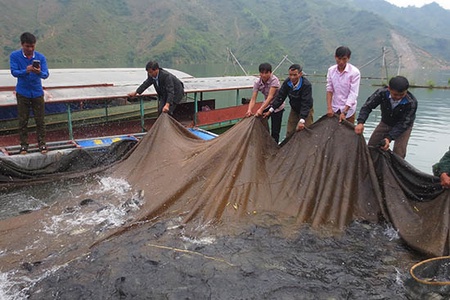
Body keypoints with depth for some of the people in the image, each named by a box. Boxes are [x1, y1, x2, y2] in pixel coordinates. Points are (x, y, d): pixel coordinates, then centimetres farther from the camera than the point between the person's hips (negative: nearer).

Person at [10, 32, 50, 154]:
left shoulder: (40, 57, -5)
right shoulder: (14, 56, -6)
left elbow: (46, 75, -12)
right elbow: (14, 72, -14)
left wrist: (39, 72, -36)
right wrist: (26, 71, -34)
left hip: (37, 92, 0)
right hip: (22, 93, 0)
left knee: (40, 120, 3)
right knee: (23, 120, 6)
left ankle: (41, 143, 14)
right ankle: (24, 144, 16)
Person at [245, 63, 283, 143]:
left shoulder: (274, 80, -26)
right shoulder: (257, 83, -12)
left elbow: (270, 96, -34)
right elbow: (253, 99, -18)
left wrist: (261, 109, -45)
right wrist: (249, 110, -37)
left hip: (277, 107, -5)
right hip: (266, 105, 5)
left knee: (275, 131, -3)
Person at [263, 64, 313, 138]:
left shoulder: (306, 85, -30)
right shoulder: (287, 82, -14)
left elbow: (306, 103, -34)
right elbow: (280, 97, -7)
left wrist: (302, 120, -42)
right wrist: (270, 110, -12)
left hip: (306, 111, -5)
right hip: (294, 110, 5)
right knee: (289, 133, 7)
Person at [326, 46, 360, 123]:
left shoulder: (354, 72, -13)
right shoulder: (331, 70, 0)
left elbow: (353, 94, -17)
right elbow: (329, 89, 0)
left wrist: (344, 112, -24)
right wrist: (329, 107, -10)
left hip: (348, 109, -3)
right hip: (334, 109, 3)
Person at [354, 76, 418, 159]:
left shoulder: (411, 102, -33)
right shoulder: (382, 93, -28)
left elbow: (403, 124, -30)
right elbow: (367, 107, -22)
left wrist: (389, 138, -42)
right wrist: (360, 122, -39)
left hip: (404, 126, -3)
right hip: (385, 123, 3)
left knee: (399, 153, -15)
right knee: (371, 146, 4)